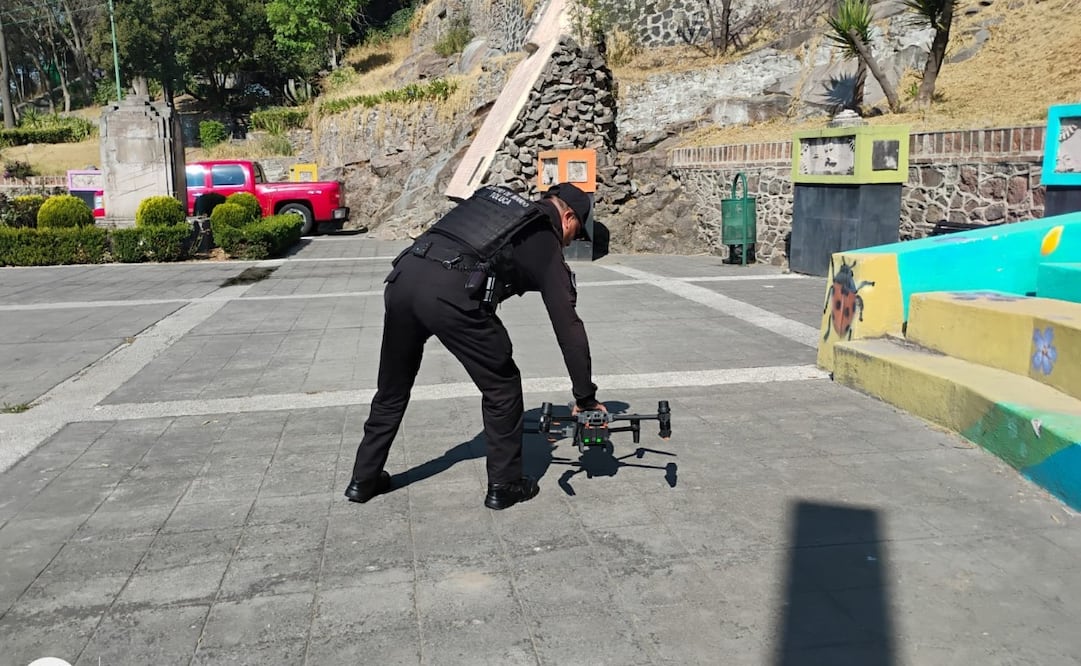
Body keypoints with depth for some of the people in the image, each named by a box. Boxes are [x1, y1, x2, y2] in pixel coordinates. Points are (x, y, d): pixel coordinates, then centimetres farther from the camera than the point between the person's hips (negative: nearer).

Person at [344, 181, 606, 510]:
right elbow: (568, 325, 10)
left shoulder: (493, 197, 31)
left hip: (402, 276, 7)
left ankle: (364, 479, 35)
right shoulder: (545, 242, 13)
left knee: (392, 388, 24)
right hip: (451, 295, -6)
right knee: (502, 387, 15)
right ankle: (504, 485, 23)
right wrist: (586, 397, 15)